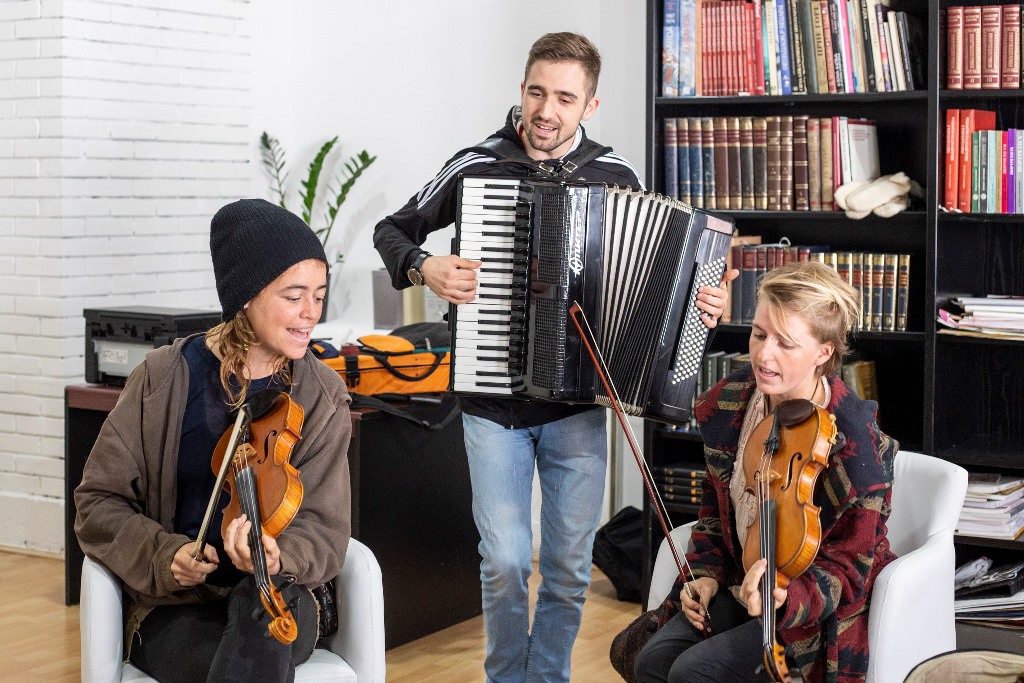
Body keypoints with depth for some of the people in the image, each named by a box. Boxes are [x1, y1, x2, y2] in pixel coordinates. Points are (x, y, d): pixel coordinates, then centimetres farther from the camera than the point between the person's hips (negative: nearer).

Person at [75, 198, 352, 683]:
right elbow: (98, 502, 2)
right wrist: (163, 555, -16)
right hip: (175, 606, -2)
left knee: (266, 601, -36)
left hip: (274, 599, 2)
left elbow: (324, 530, -5)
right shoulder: (165, 378, -3)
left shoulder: (322, 398, 1)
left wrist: (276, 558, -28)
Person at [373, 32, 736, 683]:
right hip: (492, 403, -1)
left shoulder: (618, 177, 1)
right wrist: (423, 268, -13)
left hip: (577, 405, 1)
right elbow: (392, 231, 8)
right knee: (505, 562, -3)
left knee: (570, 566, 7)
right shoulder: (476, 167, -4)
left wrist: (704, 304, -7)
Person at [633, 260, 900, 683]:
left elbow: (845, 571, -19)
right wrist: (706, 573, 1)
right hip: (741, 584, 6)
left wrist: (783, 600, -38)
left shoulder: (854, 442, -24)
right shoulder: (729, 403, -5)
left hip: (819, 611, -6)